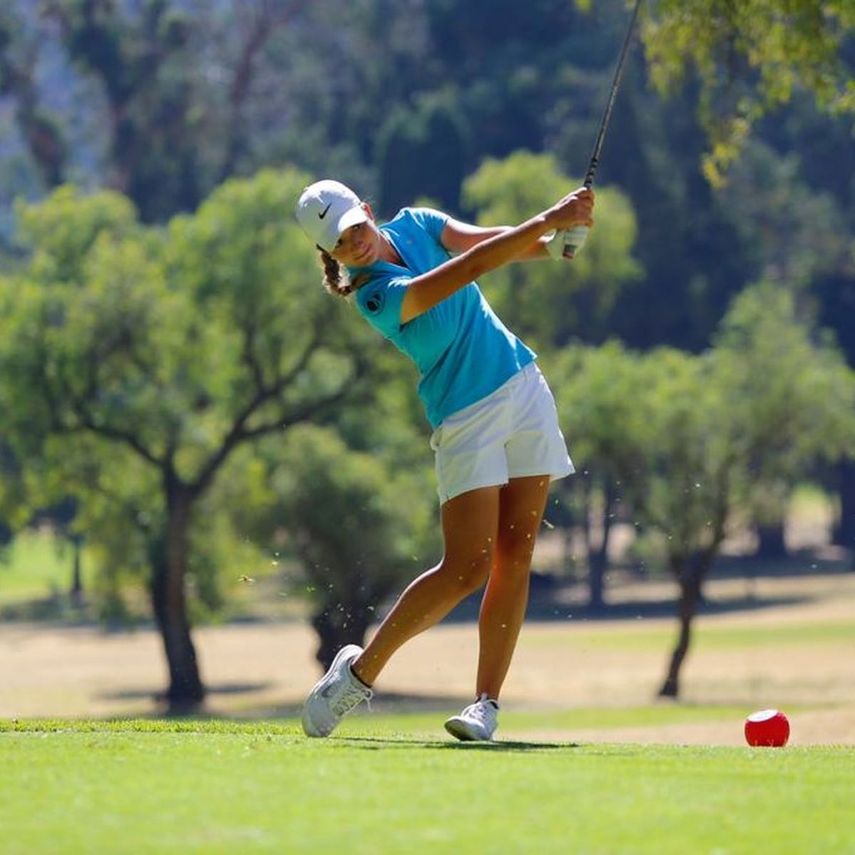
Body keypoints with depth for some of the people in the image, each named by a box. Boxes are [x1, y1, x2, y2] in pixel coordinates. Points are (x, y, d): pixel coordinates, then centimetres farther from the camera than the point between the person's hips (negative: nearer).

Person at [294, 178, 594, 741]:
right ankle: (360, 672, 5)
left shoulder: (415, 225, 1)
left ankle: (487, 703, 0)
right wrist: (547, 219, -33)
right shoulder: (379, 297, -23)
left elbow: (491, 242, -4)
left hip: (525, 388, 6)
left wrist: (553, 240, -25)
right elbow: (473, 267, -30)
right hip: (466, 416, -6)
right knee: (467, 568, -12)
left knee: (515, 556, -1)